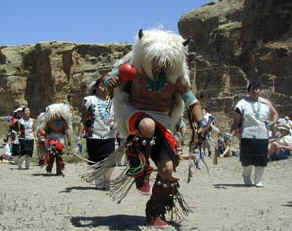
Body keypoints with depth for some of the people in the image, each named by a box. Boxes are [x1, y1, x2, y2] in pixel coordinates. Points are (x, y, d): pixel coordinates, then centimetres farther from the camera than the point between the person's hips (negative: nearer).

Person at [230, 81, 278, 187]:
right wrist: (231, 135, -11)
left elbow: (275, 113, 22)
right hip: (247, 136, -2)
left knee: (261, 160, 0)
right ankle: (246, 176, 29)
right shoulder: (242, 104, 2)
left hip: (263, 136, 2)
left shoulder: (266, 103, 10)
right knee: (247, 159, -1)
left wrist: (273, 121, 1)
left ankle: (258, 180, 18)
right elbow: (236, 122, 0)